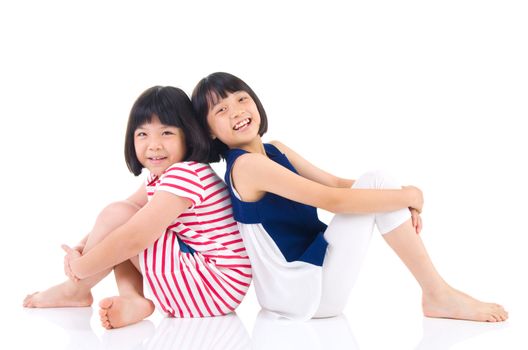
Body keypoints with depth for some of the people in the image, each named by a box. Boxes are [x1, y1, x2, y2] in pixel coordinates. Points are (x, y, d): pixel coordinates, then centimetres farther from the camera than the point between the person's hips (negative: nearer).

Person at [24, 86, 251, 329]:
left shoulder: (185, 175, -21)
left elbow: (133, 239, -24)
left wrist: (80, 267, -11)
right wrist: (83, 247, -2)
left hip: (218, 286, -10)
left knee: (116, 216, -14)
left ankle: (77, 291, 8)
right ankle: (134, 300, -6)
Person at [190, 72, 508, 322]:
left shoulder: (275, 151, 10)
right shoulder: (246, 165, -19)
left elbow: (336, 183, 7)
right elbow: (332, 199, -22)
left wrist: (402, 198, -8)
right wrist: (407, 196, -13)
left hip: (309, 273, 9)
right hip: (302, 292, -9)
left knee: (375, 185, 4)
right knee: (375, 184, -13)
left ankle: (438, 294, 1)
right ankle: (440, 294, -5)